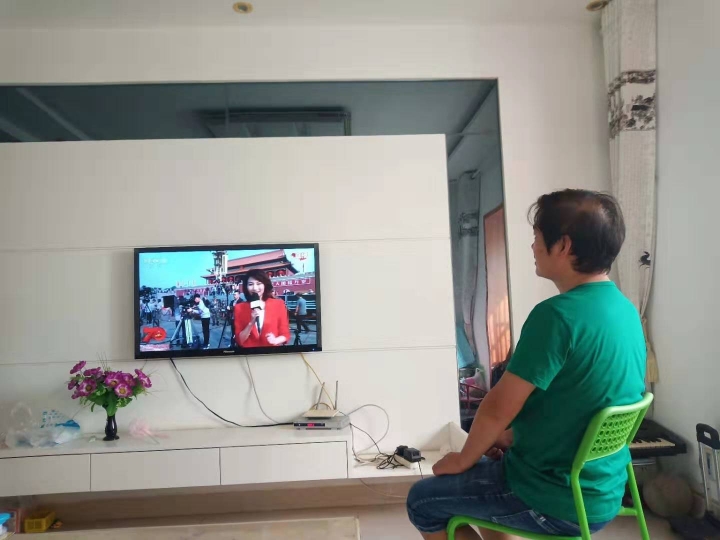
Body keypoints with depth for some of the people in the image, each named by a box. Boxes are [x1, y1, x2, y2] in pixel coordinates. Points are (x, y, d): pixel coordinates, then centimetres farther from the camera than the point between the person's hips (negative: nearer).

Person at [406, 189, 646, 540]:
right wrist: (515, 435, 10)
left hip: (558, 501, -8)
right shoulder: (625, 310, 1)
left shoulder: (558, 314, -28)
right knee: (489, 469, 30)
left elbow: (498, 406, -22)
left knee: (423, 501, 10)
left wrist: (465, 458, -4)